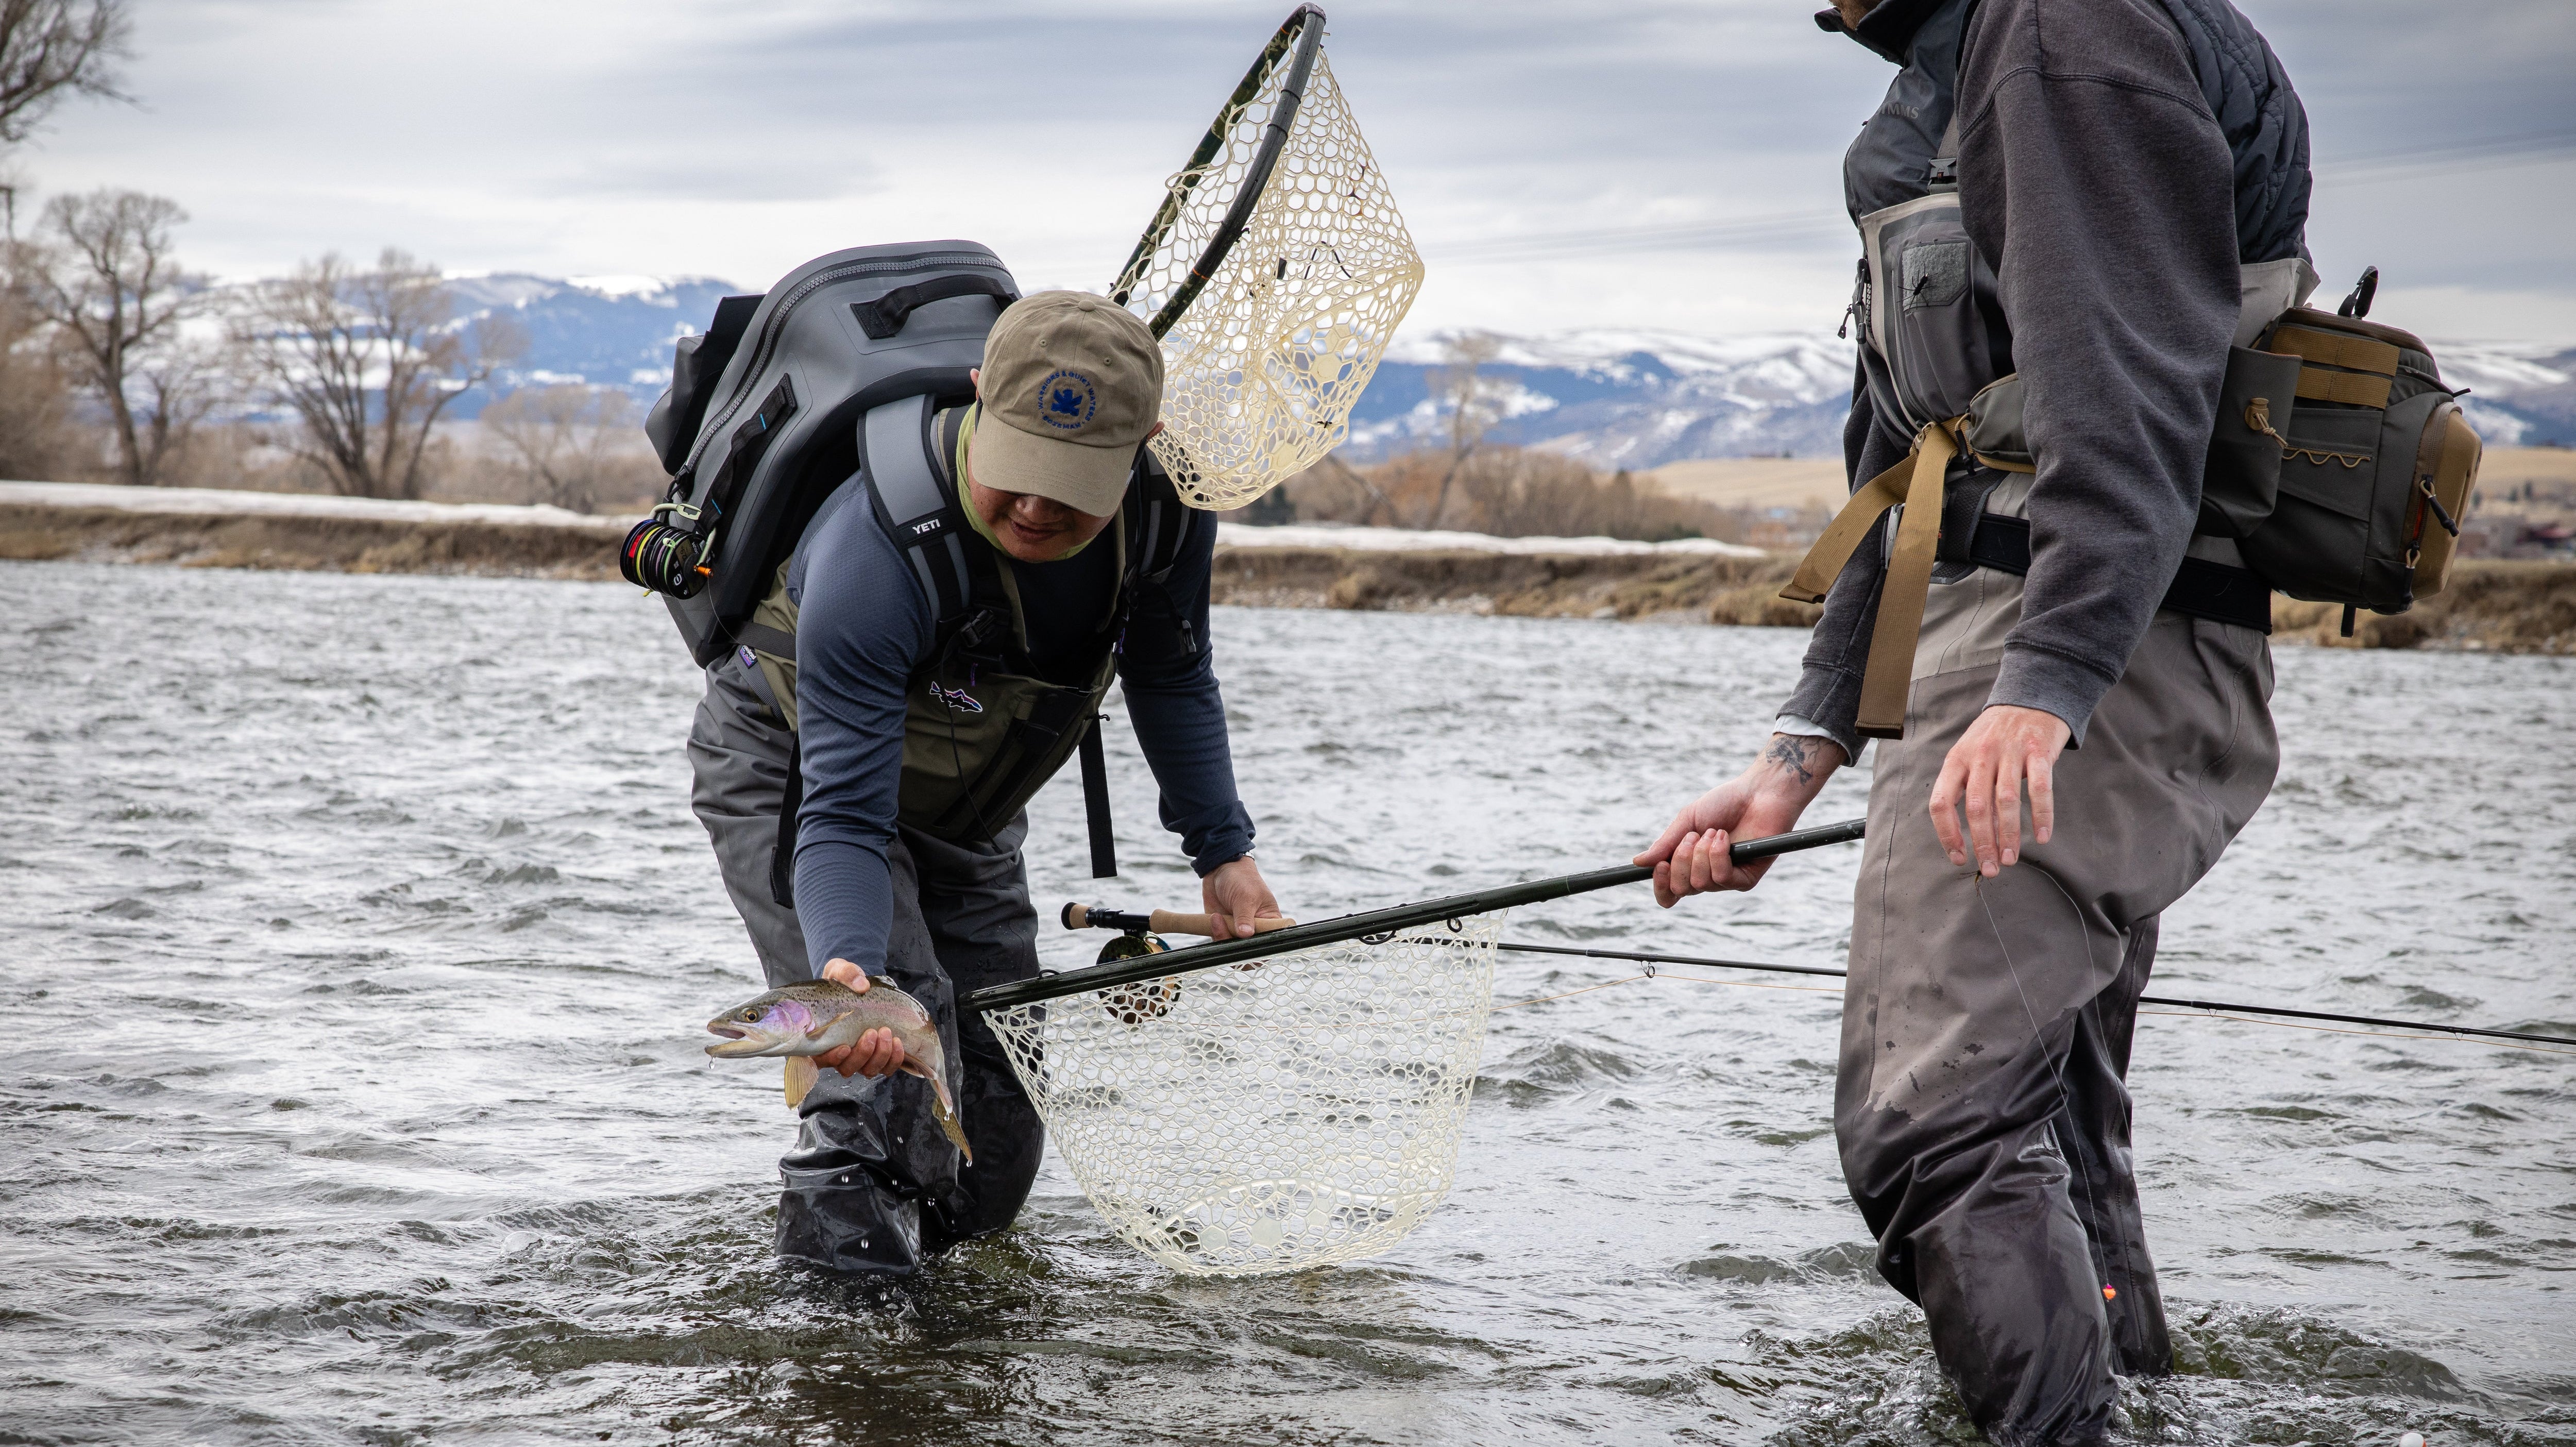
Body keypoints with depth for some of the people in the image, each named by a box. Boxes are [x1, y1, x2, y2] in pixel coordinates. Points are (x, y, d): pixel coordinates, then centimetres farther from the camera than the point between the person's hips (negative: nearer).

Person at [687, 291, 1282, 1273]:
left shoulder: (1166, 509, -24)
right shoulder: (872, 555, -41)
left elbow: (1169, 676, 0)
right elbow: (843, 818, -40)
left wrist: (1221, 849, 0)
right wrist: (847, 968, -57)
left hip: (962, 806, 6)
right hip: (790, 773, -5)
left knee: (991, 1171, 4)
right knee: (897, 1059, -28)